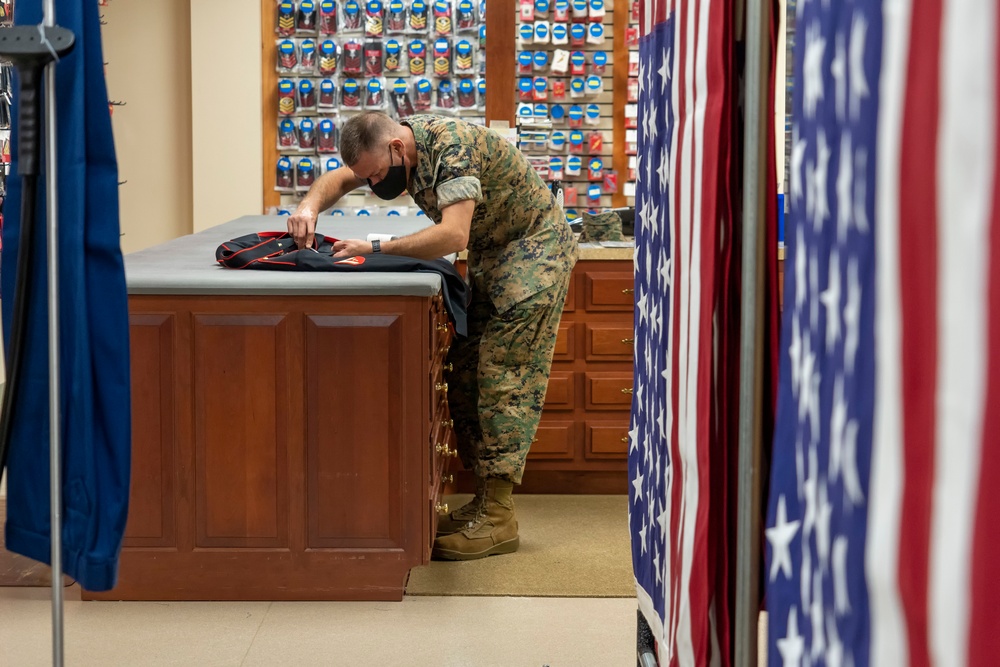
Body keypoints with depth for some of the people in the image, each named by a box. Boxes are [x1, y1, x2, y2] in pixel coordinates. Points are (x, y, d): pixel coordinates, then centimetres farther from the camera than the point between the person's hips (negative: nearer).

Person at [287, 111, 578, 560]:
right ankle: (485, 499, 7)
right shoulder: (395, 147, -3)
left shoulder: (452, 148, -30)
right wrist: (311, 205, -13)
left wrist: (374, 250, -38)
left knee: (505, 377, -14)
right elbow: (339, 179, 9)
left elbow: (453, 236, -40)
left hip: (535, 249, -9)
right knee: (465, 375, 4)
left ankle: (498, 517, -14)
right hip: (490, 253, 9)